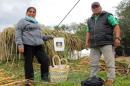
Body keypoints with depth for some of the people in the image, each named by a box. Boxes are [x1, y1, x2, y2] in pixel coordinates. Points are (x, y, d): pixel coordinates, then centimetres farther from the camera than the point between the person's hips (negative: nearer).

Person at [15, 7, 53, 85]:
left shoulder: (36, 23, 26)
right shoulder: (22, 21, 5)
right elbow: (18, 34, -4)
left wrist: (47, 37, 18)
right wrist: (20, 44, -17)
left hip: (38, 45, 7)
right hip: (28, 45, -6)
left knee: (45, 60, -2)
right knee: (29, 63, -2)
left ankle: (45, 79, 9)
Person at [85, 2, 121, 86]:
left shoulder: (108, 16, 6)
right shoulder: (90, 20, 23)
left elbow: (116, 26, -2)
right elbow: (88, 32, 27)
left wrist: (117, 38, -13)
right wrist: (87, 41, 14)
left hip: (106, 43, -5)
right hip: (94, 45, 5)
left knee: (110, 62, -8)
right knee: (93, 63, 4)